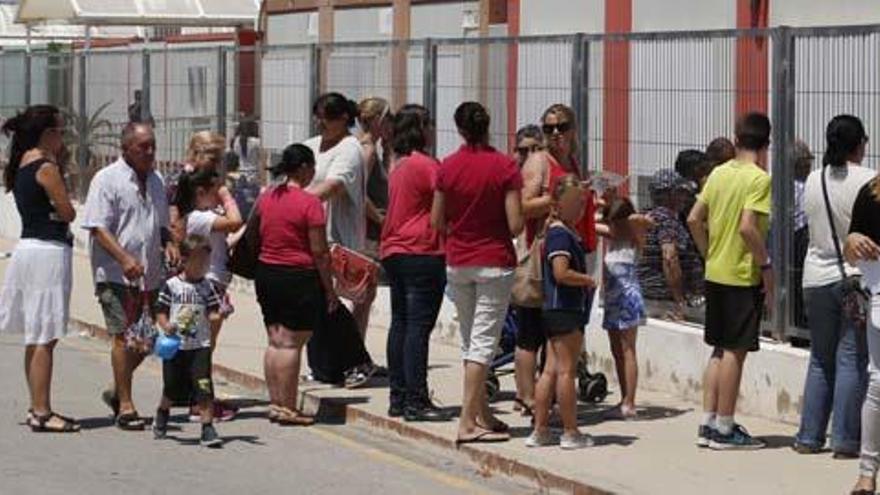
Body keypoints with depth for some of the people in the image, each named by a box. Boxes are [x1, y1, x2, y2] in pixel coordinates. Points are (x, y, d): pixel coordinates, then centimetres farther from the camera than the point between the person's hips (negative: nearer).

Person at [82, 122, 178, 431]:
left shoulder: (155, 181, 16)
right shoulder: (107, 180, -7)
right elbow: (97, 227, -12)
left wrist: (168, 243, 5)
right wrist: (124, 258, -23)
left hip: (151, 274, 7)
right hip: (116, 274, -7)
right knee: (123, 336, -7)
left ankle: (117, 392, 26)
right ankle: (125, 406, -1)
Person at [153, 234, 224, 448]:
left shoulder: (207, 287, 2)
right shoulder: (171, 285, -3)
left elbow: (212, 316, -1)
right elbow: (160, 312, 0)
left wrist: (219, 315, -23)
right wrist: (165, 325, -19)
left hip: (200, 346, 0)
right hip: (175, 345, 0)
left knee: (204, 388, -13)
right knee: (171, 389, 14)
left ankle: (207, 428, -12)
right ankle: (162, 415, 43)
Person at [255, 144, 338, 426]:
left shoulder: (266, 198, 8)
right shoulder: (310, 203, -12)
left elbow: (254, 238, 15)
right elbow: (319, 252, -12)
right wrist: (329, 289, -5)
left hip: (266, 273, 7)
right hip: (299, 278, -7)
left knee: (275, 341, 12)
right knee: (291, 343, -4)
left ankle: (275, 403, 15)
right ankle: (288, 409, -3)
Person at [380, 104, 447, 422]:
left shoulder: (398, 167, 15)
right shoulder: (426, 165, -12)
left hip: (394, 252, 9)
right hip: (422, 253, -9)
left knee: (401, 324, 12)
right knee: (419, 326, -8)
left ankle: (398, 397, 15)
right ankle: (415, 400, -10)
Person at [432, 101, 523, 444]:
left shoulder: (447, 168, -2)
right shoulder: (505, 167, -11)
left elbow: (437, 222, 2)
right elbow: (515, 225, -13)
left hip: (457, 262, 4)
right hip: (495, 262, -4)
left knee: (469, 340, 15)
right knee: (483, 341, -3)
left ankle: (482, 414, 21)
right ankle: (467, 422, -9)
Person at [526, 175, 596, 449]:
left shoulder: (568, 232, 16)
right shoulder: (560, 234, -15)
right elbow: (562, 273, -24)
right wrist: (589, 280, -10)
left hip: (555, 311, 10)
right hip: (565, 309, -10)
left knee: (551, 370, 10)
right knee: (567, 370, -4)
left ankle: (540, 430, 12)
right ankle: (571, 432, 1)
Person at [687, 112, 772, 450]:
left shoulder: (719, 173, 8)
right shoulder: (759, 178, -13)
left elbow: (694, 219, 9)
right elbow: (748, 226, -23)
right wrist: (766, 265, -14)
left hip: (715, 273, 7)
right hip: (743, 276, -7)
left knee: (720, 350, 14)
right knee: (735, 352, -1)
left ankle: (708, 423, 15)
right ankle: (724, 429, 2)